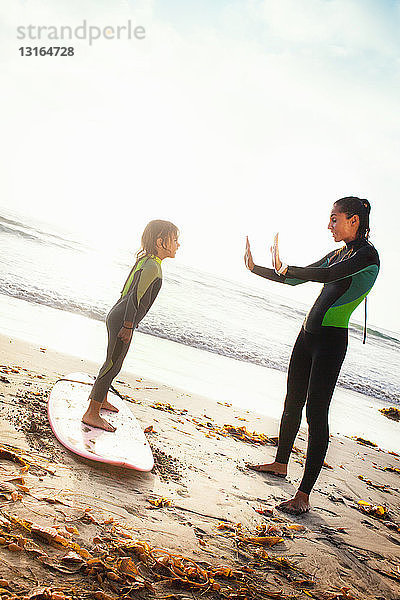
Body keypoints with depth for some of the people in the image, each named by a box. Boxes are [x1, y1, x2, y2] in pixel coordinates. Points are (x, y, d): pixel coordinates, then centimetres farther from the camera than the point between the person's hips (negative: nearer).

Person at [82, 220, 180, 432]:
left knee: (114, 362, 24)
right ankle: (92, 414, 4)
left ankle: (101, 399, 42)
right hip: (122, 320, -10)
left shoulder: (145, 261, 11)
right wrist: (128, 327, -20)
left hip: (117, 316, 10)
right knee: (113, 364, -4)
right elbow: (135, 298, -22)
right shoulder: (152, 267, -19)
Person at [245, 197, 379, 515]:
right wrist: (256, 268, 18)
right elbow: (297, 279, 20)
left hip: (331, 340, -9)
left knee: (316, 414, -8)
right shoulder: (339, 253, 16)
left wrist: (284, 268, -17)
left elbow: (326, 275, -26)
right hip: (308, 334, 9)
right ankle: (281, 463, 36)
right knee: (293, 403, 18)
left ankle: (304, 494, -2)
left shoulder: (367, 254, -10)